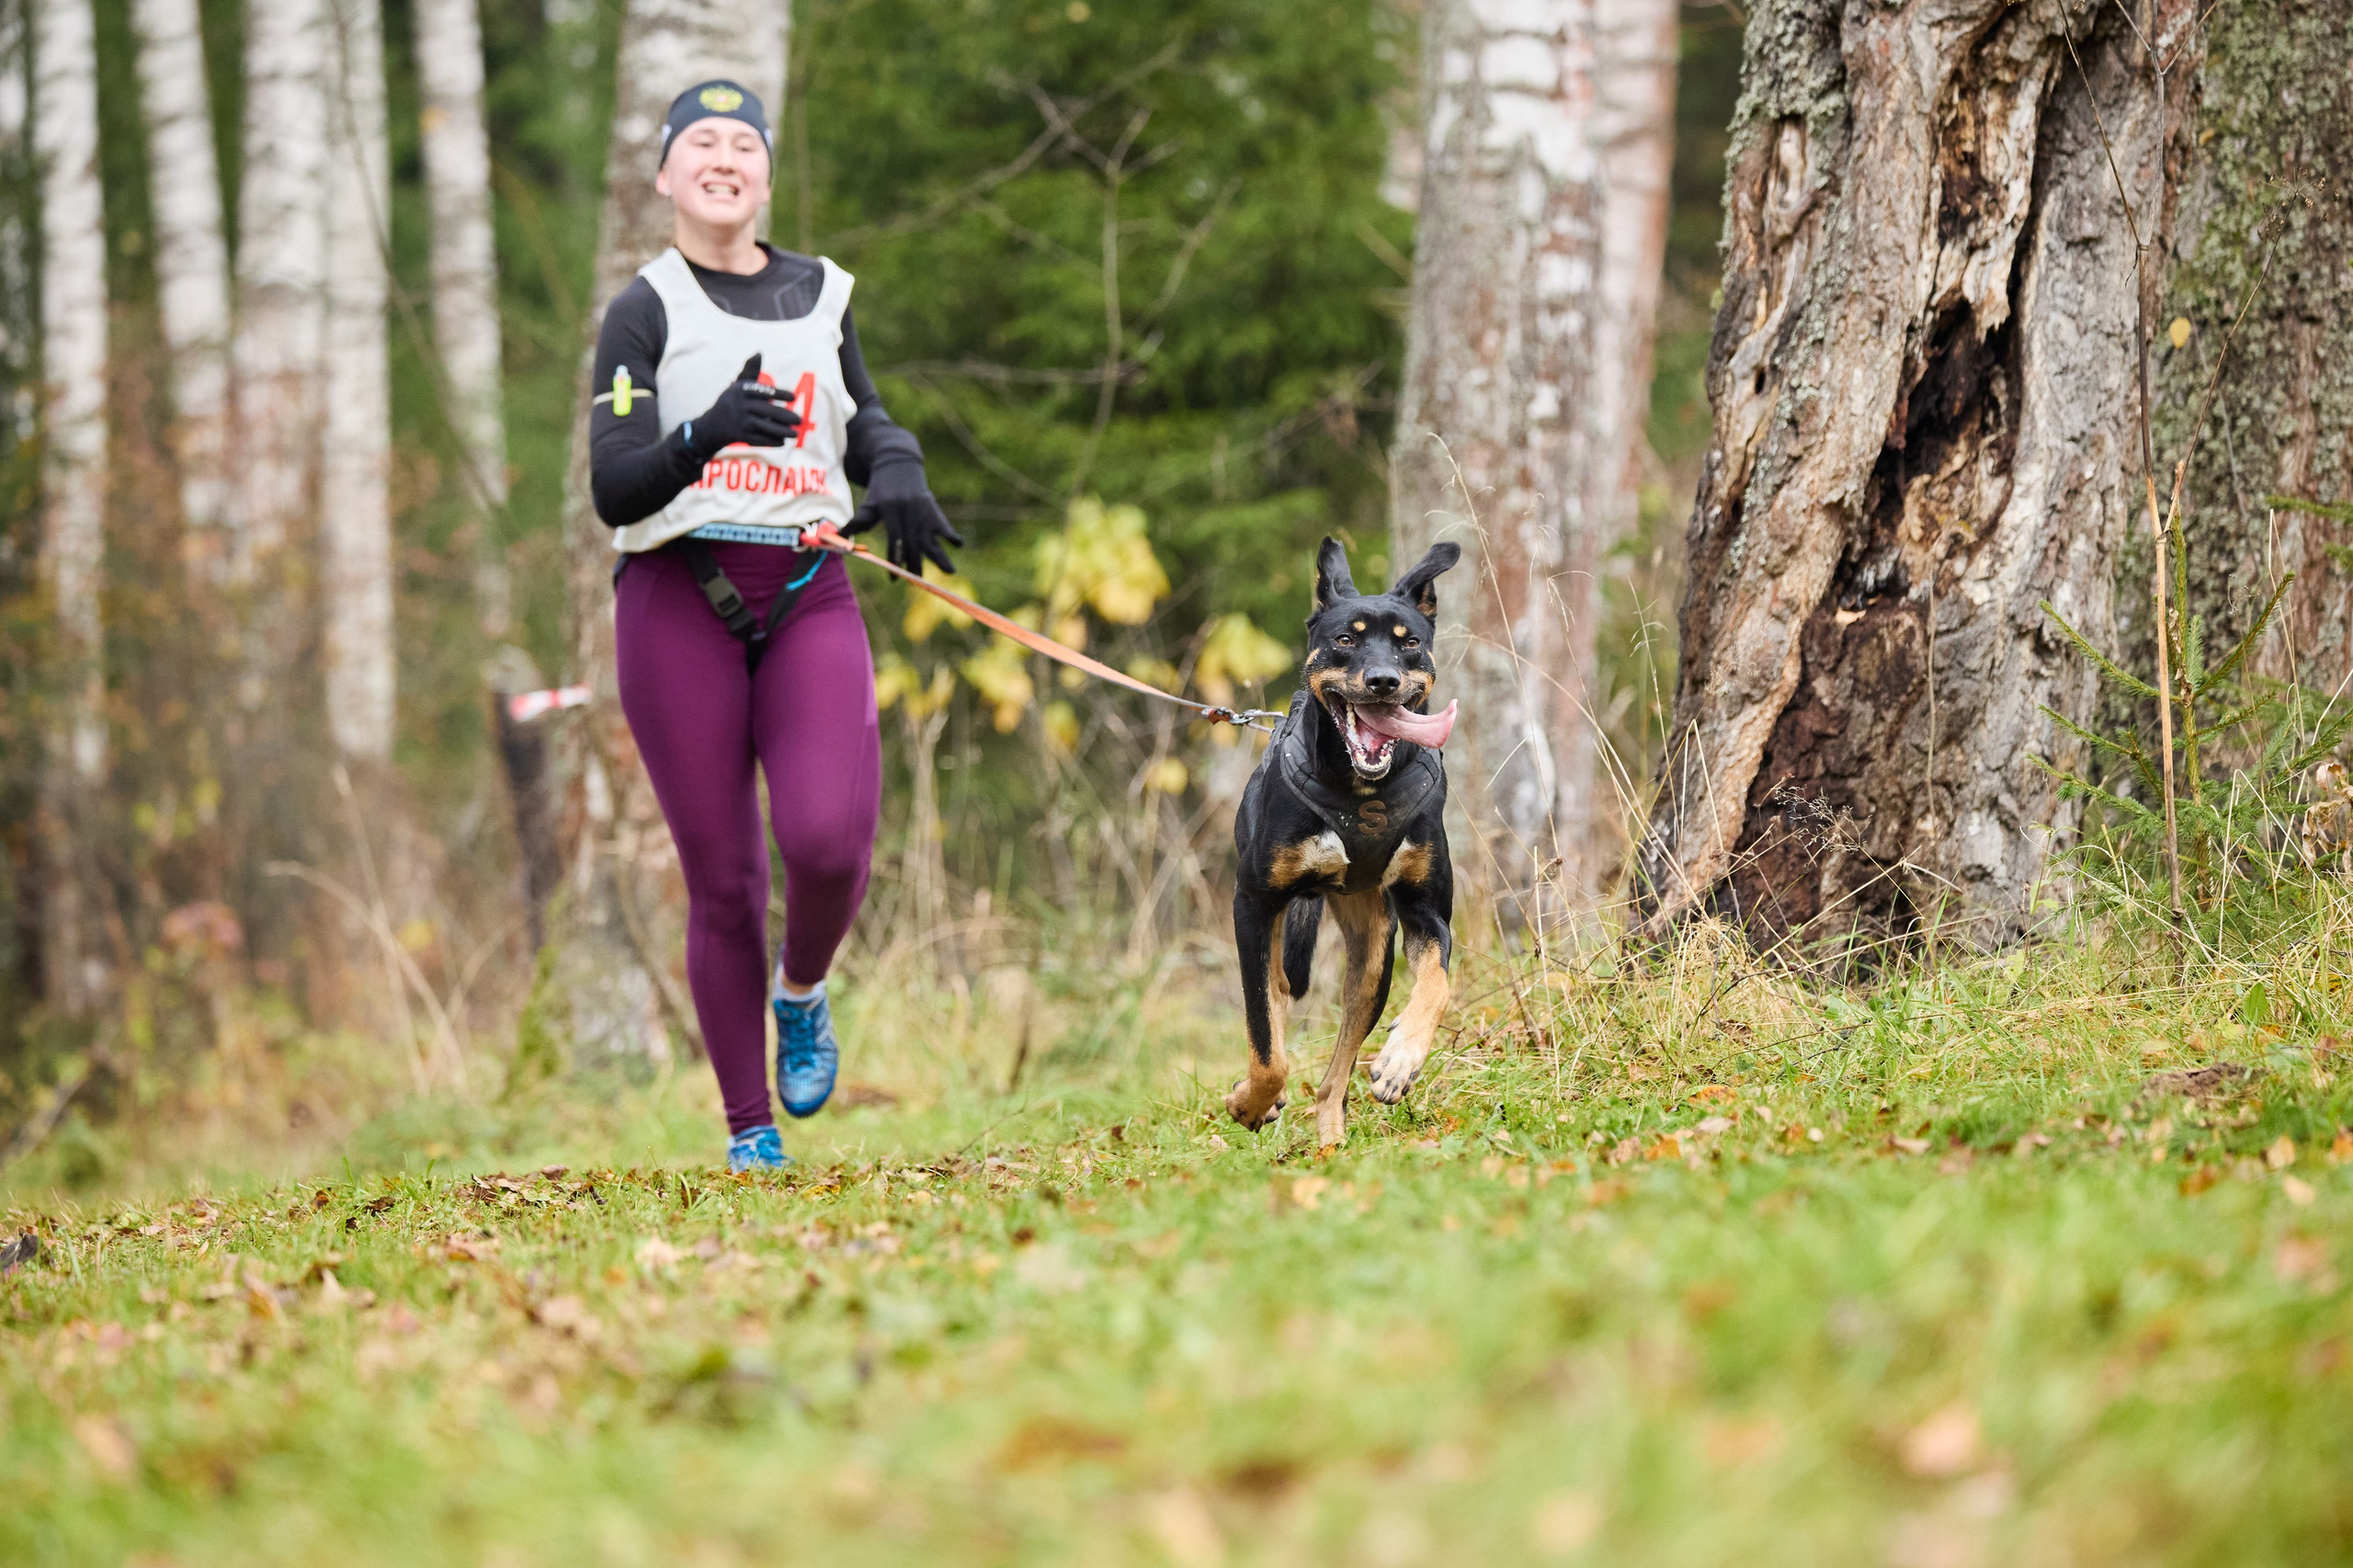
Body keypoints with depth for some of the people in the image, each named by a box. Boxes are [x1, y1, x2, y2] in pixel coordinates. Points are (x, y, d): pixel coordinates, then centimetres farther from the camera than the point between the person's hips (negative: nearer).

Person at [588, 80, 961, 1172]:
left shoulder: (818, 292, 15)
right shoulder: (644, 312, 1)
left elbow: (862, 414, 31)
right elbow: (612, 489, -8)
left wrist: (896, 474, 8)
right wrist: (706, 434, -28)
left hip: (809, 598, 2)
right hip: (678, 603, -2)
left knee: (828, 838, -21)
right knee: (722, 878, -2)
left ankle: (803, 990, 13)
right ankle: (748, 1128, 11)